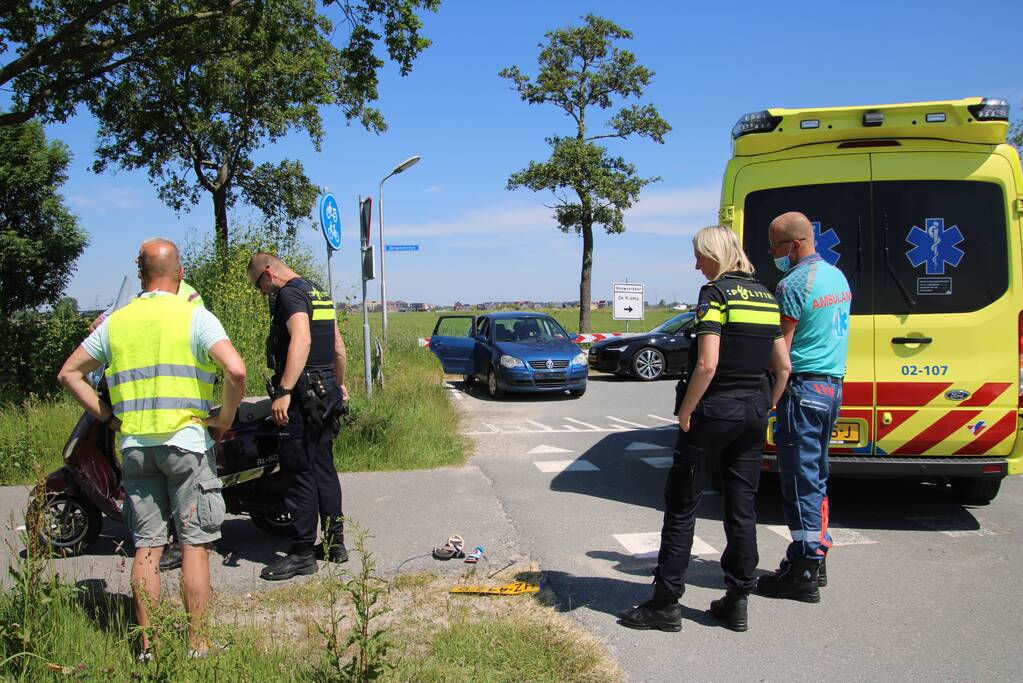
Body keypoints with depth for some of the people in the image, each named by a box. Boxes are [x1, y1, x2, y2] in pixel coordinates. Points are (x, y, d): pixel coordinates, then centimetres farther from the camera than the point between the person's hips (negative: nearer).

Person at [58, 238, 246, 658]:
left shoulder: (116, 321, 9)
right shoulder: (194, 317, -6)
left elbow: (69, 374, 15)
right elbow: (236, 370, -19)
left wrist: (108, 417, 14)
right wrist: (225, 419, -6)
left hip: (134, 445, 4)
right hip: (187, 441, -4)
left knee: (146, 547, 10)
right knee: (195, 545, 3)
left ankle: (147, 645, 16)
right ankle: (196, 645, 8)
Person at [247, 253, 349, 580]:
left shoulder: (290, 294, -13)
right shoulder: (319, 294, 17)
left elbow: (301, 340, -28)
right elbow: (339, 346, 23)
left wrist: (284, 391, -33)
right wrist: (340, 384, 34)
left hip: (302, 395, -10)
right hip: (327, 393, 10)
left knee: (299, 473, -4)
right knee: (323, 469, 15)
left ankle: (302, 553, 2)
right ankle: (334, 542, 22)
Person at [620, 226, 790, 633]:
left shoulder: (716, 292, -11)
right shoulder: (765, 296, 11)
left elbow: (707, 364, -20)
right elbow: (783, 366, 12)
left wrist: (686, 413, -12)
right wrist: (764, 408, 17)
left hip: (716, 409, -7)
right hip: (754, 413, 7)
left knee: (681, 506, 2)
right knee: (742, 508, 13)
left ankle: (666, 603, 7)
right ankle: (737, 602, 19)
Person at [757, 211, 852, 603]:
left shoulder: (794, 284, -15)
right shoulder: (837, 277, 14)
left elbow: (780, 349, -16)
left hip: (803, 386, -9)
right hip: (832, 385, 9)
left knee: (800, 480, -4)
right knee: (816, 477, 17)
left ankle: (803, 574, 1)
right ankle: (815, 560, 25)